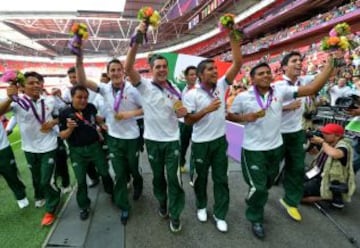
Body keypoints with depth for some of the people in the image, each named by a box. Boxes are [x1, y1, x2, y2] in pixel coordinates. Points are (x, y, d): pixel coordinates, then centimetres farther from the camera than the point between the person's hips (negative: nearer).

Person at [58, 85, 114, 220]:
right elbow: (62, 136, -9)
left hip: (95, 146, 2)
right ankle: (84, 206, 29)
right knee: (81, 180, 8)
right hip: (77, 151, -2)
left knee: (104, 172, 13)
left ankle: (112, 193, 40)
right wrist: (70, 128, -26)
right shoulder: (64, 113, -13)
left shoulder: (91, 107, -6)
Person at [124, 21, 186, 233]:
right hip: (153, 140, -1)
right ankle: (162, 203, 44)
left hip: (172, 140, 1)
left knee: (174, 178, 4)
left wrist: (183, 112, -17)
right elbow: (128, 68, -25)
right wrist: (137, 40, -35)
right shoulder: (145, 86, -9)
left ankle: (175, 215, 23)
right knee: (158, 176, 18)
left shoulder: (174, 89, 1)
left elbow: (179, 112, 8)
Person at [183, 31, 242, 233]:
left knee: (221, 178, 10)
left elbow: (238, 63, -7)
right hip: (201, 143, -3)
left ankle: (220, 215, 27)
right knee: (201, 176, 16)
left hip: (220, 140, 3)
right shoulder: (192, 95, -10)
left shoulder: (221, 86, -1)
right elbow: (188, 120, -12)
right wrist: (207, 109, -24)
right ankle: (201, 206, 41)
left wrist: (233, 37, -15)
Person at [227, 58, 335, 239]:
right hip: (253, 149, -4)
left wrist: (330, 65, -17)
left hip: (275, 148, 4)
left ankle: (253, 200, 54)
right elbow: (230, 116, -1)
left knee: (267, 184, 24)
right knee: (258, 187, 3)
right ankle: (255, 219, 30)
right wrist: (247, 117, -20)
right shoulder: (242, 97, -12)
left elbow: (311, 88, -11)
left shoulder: (281, 90, -6)